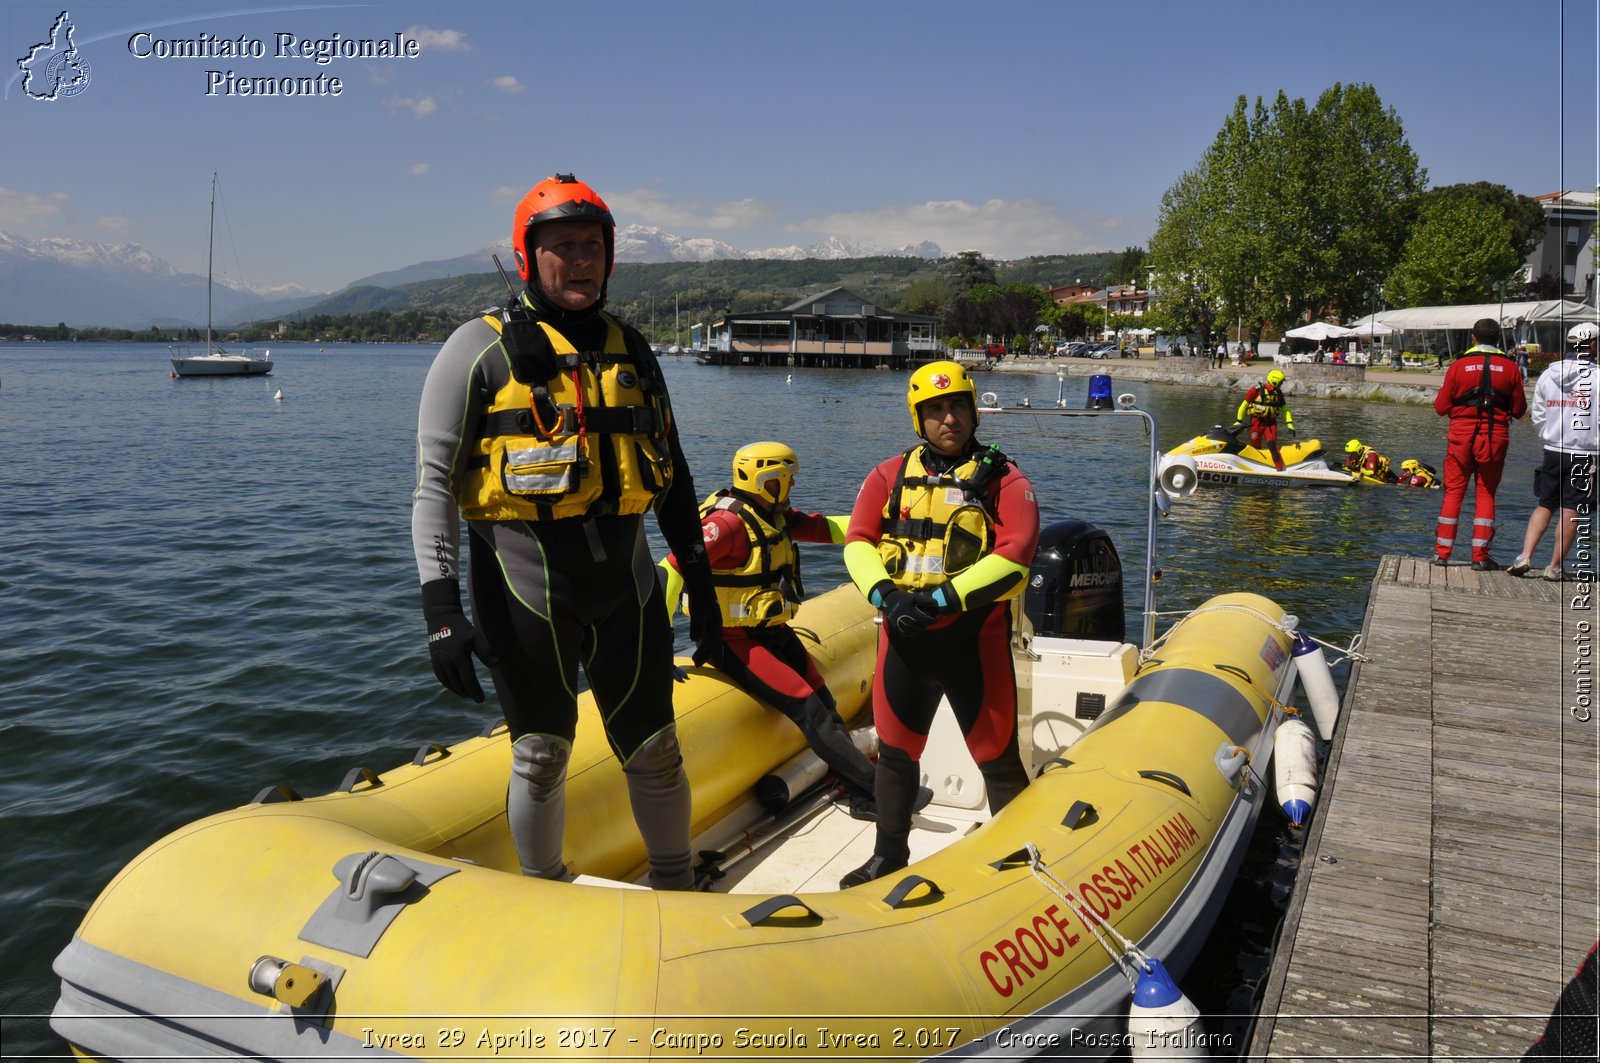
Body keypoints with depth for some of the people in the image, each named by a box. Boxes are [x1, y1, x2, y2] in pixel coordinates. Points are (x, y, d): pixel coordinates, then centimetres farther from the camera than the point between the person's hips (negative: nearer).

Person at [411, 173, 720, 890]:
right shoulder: (481, 348, -3)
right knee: (541, 756, 6)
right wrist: (441, 609, -14)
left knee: (654, 750, 11)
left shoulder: (631, 350, 12)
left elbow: (672, 475, 16)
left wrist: (701, 583, 14)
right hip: (526, 586, -4)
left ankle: (676, 892, 31)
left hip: (626, 584, 4)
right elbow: (435, 482, -6)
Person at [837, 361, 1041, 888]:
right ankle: (889, 855, 34)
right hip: (904, 637, 4)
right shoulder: (891, 475, 8)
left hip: (974, 640, -4)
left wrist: (941, 598, -20)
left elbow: (1015, 557, -14)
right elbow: (858, 541, 2)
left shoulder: (1002, 479, -3)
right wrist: (886, 595, -16)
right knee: (895, 751, 16)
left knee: (998, 759, 3)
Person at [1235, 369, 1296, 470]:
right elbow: (1244, 405, -3)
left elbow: (1285, 408, 13)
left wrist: (1289, 423, 2)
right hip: (1257, 422, -2)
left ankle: (1280, 469, -19)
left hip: (1271, 423, 2)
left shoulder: (1278, 393, 7)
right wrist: (1239, 421, -3)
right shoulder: (1257, 390, -8)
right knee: (1256, 447, 3)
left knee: (1272, 445, -17)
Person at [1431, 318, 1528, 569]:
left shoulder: (1458, 366, -2)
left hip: (1462, 436, 0)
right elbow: (1519, 409, 3)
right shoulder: (1510, 368, 0)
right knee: (1486, 494, 7)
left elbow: (1441, 407, -1)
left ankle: (1442, 553, 6)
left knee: (1453, 492, 6)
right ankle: (1480, 556, 6)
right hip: (1495, 437, 1)